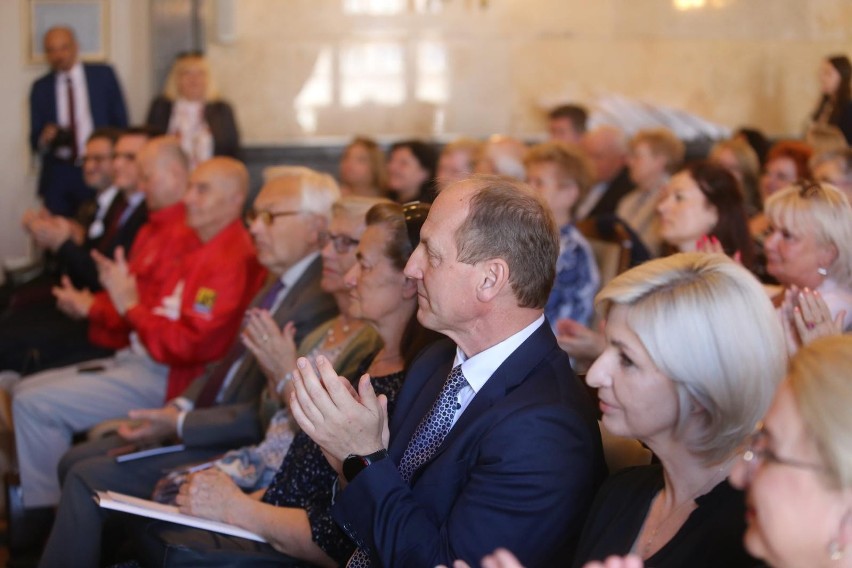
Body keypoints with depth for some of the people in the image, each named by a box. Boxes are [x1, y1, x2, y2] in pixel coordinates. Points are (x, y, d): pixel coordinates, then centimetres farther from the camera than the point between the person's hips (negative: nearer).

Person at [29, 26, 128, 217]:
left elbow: (120, 122, 6)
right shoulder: (40, 87, 9)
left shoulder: (103, 75, 4)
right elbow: (35, 139, 10)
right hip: (57, 179, 2)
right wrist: (44, 139, -12)